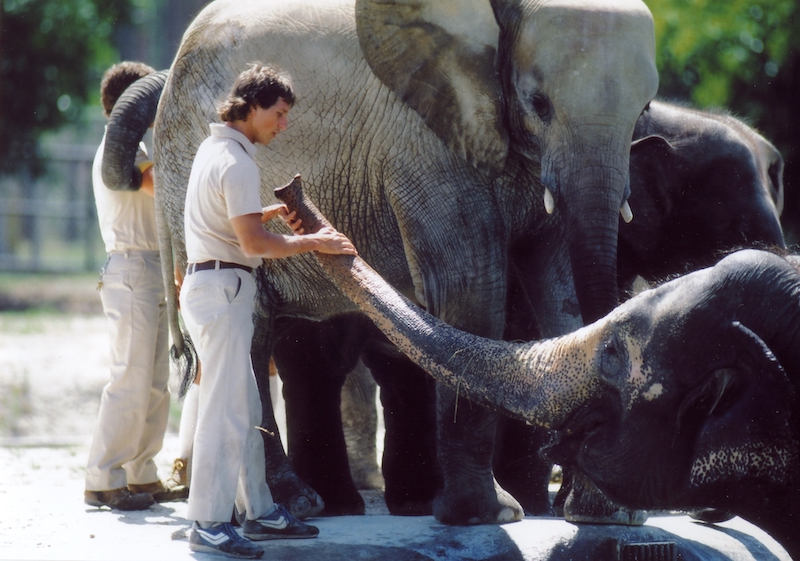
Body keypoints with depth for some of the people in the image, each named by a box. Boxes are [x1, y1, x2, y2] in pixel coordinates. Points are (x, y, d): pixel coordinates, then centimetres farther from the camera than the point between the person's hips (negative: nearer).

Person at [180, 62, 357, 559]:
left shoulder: (215, 150, 16)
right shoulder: (237, 162, -17)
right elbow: (253, 242, -22)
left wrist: (269, 213, 16)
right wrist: (313, 242, -12)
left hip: (213, 284, 11)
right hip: (224, 289, -11)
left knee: (244, 407, 14)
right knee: (227, 409, -10)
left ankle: (258, 511, 20)